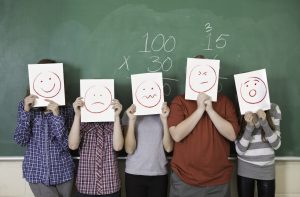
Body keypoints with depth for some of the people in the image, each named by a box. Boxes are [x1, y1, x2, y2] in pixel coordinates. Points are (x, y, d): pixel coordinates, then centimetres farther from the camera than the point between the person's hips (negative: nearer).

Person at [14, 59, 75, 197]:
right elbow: (20, 140, -7)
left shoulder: (66, 109, -3)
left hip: (62, 170, 1)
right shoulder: (25, 105, -1)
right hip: (37, 171, -1)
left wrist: (57, 114, -21)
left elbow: (65, 144, -12)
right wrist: (26, 111, -17)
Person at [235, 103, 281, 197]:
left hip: (267, 168, 1)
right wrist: (249, 126, -23)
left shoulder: (273, 109, -6)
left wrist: (264, 123, -21)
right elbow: (240, 150, -11)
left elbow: (276, 145, -7)